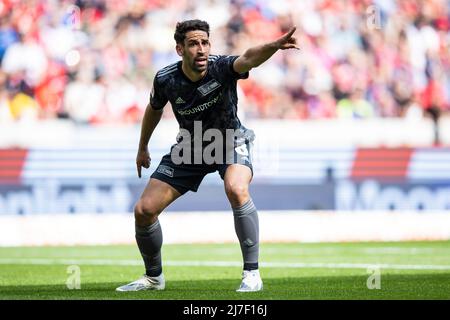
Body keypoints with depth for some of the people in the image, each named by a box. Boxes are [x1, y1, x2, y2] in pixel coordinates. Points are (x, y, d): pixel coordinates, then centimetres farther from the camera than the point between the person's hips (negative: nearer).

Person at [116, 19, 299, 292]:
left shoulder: (221, 68, -27)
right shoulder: (165, 79, -17)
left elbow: (248, 58, -50)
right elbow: (154, 109, 6)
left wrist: (275, 45, -71)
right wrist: (143, 147, 19)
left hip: (231, 142, -4)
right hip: (190, 146, 4)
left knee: (236, 190, -36)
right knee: (144, 210, -2)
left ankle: (252, 274, -26)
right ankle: (154, 277, 25)